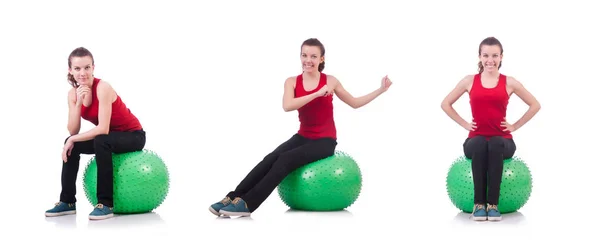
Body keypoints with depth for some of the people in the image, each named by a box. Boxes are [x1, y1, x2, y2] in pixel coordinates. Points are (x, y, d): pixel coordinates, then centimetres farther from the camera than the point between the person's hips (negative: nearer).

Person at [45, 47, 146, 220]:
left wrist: (74, 140, -25)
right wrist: (78, 103, -23)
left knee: (101, 141, -34)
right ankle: (67, 202, 3)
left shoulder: (103, 88, -26)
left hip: (133, 136, -7)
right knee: (71, 145, -6)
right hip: (110, 136, 7)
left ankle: (106, 203, -29)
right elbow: (73, 131, -12)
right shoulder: (73, 93, -5)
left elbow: (103, 129, -32)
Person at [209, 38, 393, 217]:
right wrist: (316, 94, -27)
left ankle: (247, 204, -31)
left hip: (325, 141, -3)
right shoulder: (292, 82, -1)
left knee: (285, 160, -26)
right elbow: (287, 106, -22)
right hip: (303, 136, 3)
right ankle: (233, 198, -27)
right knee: (271, 159, -24)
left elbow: (354, 103, 11)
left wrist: (381, 90, 5)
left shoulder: (330, 81, -3)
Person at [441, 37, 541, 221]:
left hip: (502, 139, 0)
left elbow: (535, 105, 12)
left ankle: (493, 203, -34)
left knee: (495, 144, -38)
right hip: (476, 139, 0)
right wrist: (464, 124, 6)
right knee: (480, 144, -37)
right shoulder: (469, 81, 7)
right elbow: (446, 104, 15)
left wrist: (514, 126, 5)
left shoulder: (509, 83, 6)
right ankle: (479, 204, -32)